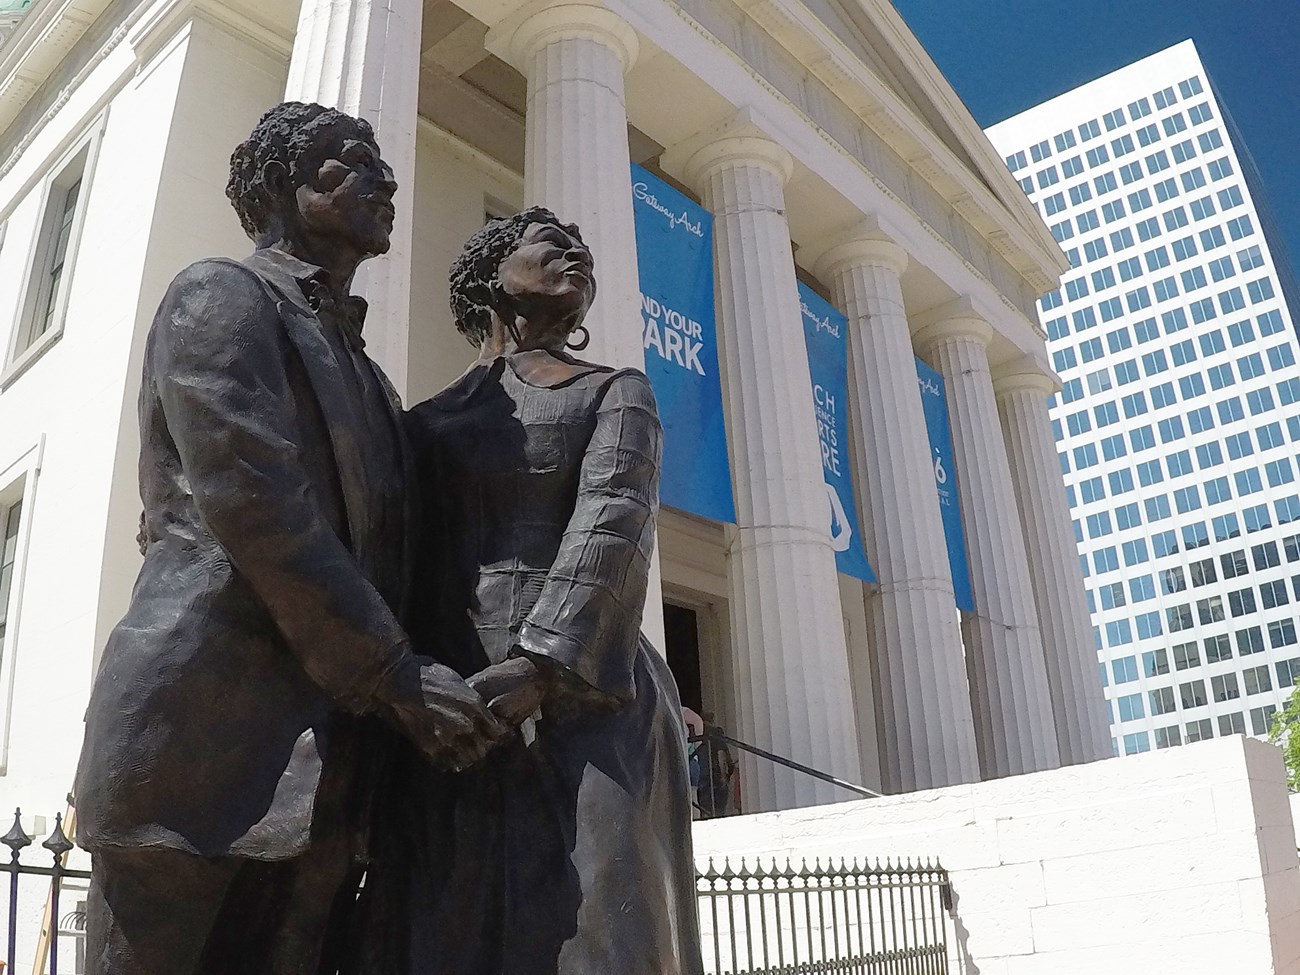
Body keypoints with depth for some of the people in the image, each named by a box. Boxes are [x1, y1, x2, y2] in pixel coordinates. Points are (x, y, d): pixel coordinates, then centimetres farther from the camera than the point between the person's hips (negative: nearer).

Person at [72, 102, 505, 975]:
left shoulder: (365, 376, 25)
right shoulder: (221, 295, 1)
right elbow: (252, 503, -13)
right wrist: (399, 676, -11)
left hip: (323, 765, 7)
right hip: (198, 725, -7)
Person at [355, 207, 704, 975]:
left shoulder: (617, 392, 12)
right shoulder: (427, 423, 22)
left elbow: (613, 526, -6)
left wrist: (540, 668, -21)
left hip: (582, 706, -3)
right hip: (444, 716, 3)